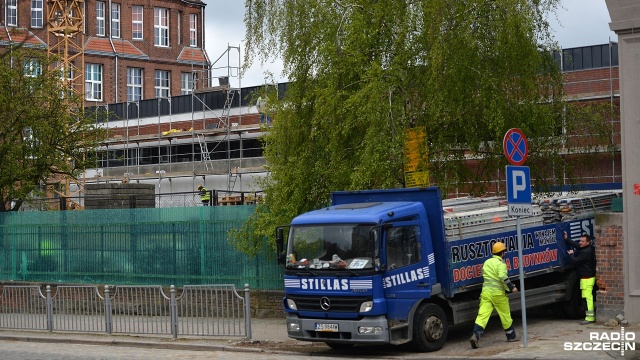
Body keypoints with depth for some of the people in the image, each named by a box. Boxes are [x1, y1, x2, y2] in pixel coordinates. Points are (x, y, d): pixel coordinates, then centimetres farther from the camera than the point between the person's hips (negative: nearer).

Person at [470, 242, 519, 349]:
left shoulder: (487, 262, 14)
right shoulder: (501, 263, -8)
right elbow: (503, 277, -24)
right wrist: (512, 287, -19)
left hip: (486, 292, 5)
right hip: (497, 293, -5)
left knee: (482, 315, -4)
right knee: (505, 315, 11)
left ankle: (475, 335, -21)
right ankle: (511, 336, 24)